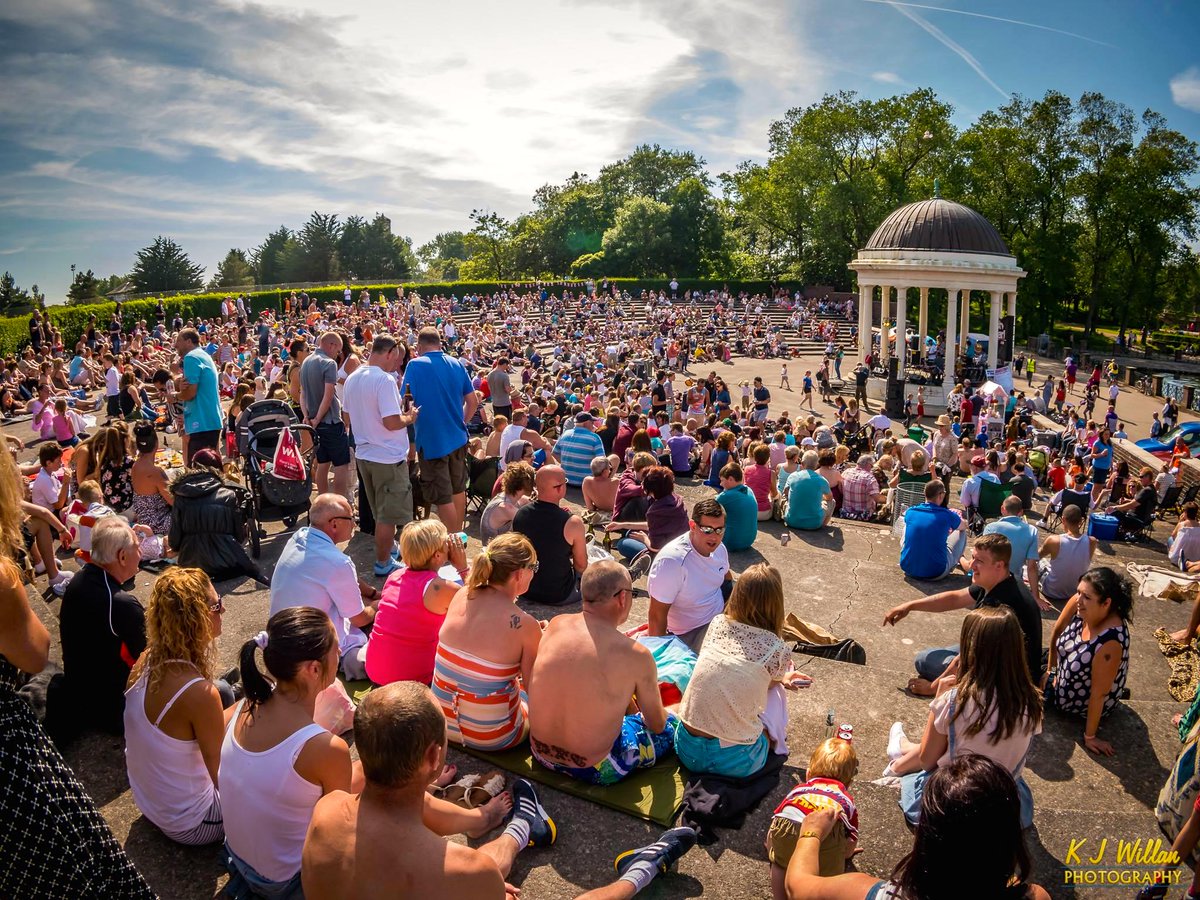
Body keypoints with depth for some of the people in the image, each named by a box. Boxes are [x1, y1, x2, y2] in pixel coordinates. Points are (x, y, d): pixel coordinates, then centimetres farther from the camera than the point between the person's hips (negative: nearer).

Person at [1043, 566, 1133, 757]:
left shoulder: (1109, 642, -41)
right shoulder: (1079, 604, -25)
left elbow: (1098, 694, -31)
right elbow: (1057, 632, -6)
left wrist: (1089, 736, -20)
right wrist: (1050, 670, 4)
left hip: (1083, 704, -6)